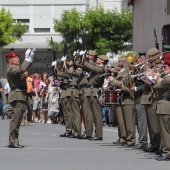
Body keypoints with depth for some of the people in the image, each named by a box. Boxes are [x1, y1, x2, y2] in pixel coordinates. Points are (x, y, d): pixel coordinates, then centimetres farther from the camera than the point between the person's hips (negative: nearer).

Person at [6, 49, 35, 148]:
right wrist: (27, 59, -19)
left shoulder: (15, 68, 20)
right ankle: (13, 142, -14)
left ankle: (14, 141, 12)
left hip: (20, 97, 10)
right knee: (16, 119, -12)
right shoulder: (11, 69, -11)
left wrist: (31, 58, 25)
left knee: (17, 119, 10)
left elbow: (25, 69, 34)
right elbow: (22, 70, -29)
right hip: (17, 96, -10)